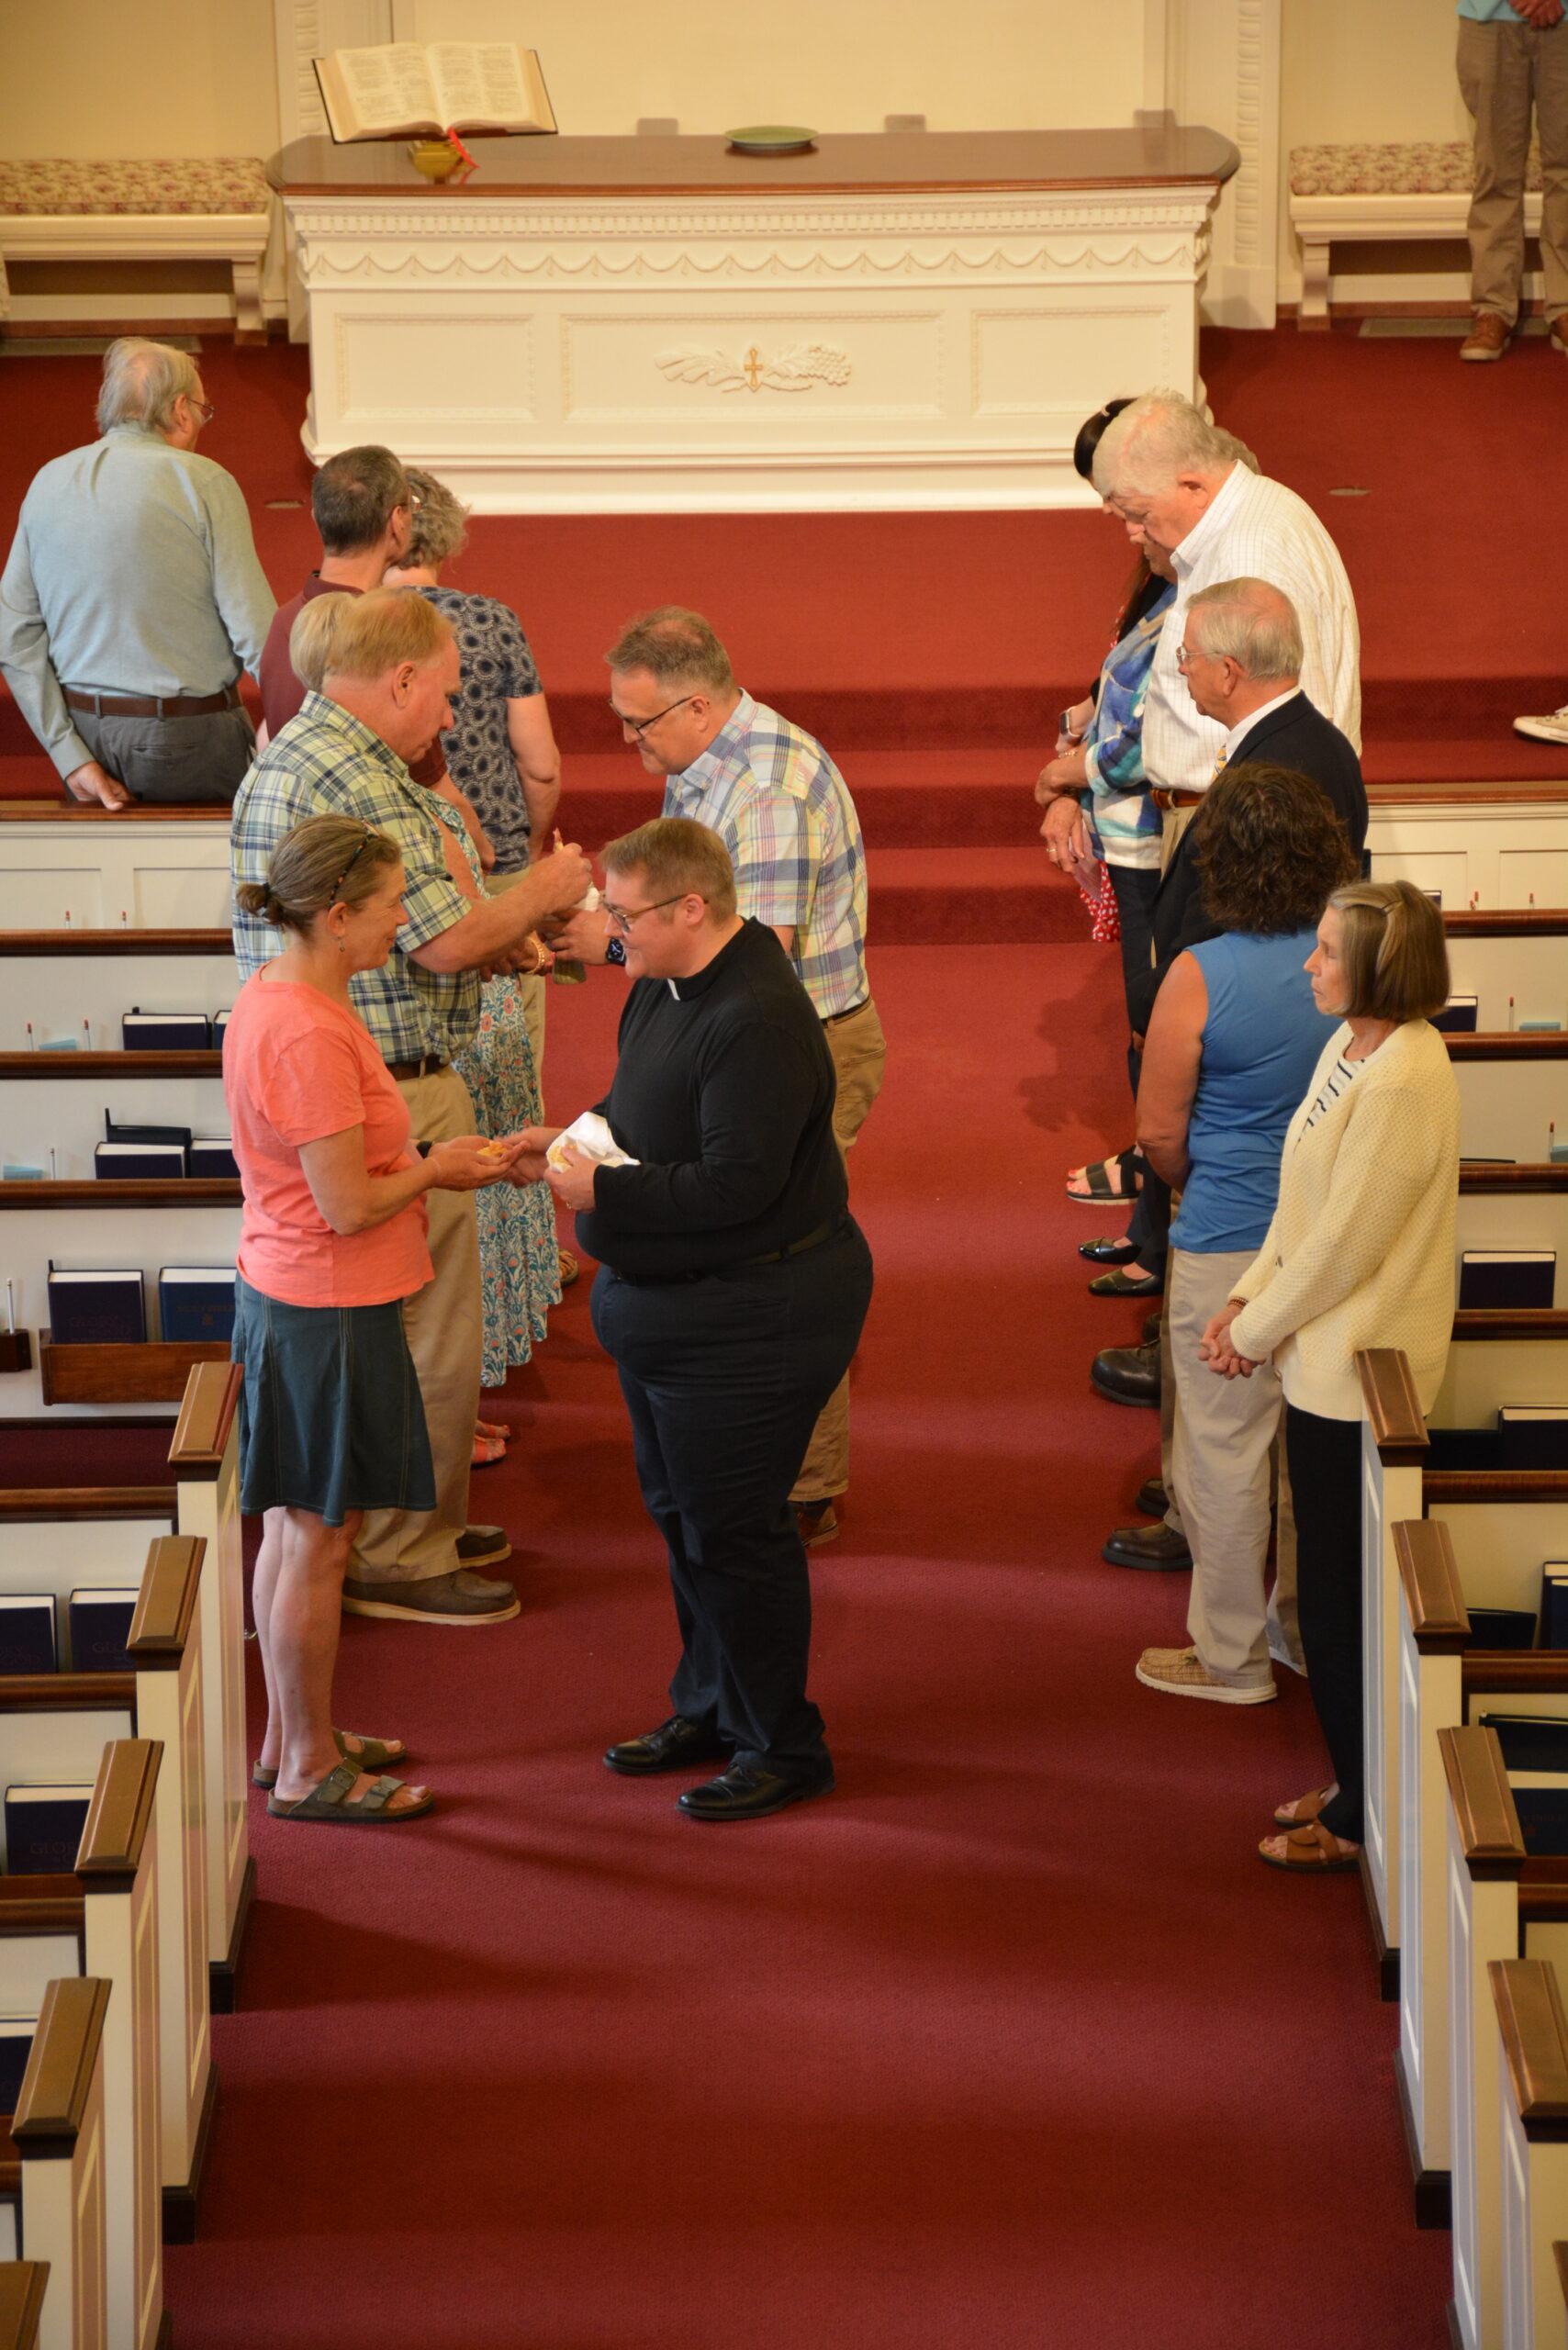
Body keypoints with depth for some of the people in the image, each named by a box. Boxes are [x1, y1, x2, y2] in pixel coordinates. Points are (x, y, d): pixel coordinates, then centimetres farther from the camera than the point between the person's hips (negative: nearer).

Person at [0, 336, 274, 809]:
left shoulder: (47, 483, 6)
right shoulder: (204, 482, -9)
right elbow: (255, 632, -13)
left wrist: (71, 757, 2)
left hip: (85, 728, 5)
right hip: (185, 737, -5)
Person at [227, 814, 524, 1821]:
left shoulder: (278, 998, 6)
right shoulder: (307, 1036, -26)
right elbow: (349, 1205, -23)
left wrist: (427, 1162, 6)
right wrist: (436, 1168, -6)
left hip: (282, 1296, 10)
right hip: (328, 1313, -10)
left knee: (295, 1532, 19)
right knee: (317, 1541, 2)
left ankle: (291, 1739, 30)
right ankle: (308, 1768, 13)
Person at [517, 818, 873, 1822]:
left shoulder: (757, 1023, -27)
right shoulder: (665, 988, 5)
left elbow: (736, 1185, -30)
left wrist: (602, 1191, -22)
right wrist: (574, 1138, 2)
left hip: (749, 1318, -10)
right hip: (664, 1307, 11)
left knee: (733, 1531, -2)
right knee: (682, 1514, 20)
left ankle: (782, 1746, 12)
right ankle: (713, 1707, 36)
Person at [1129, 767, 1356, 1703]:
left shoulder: (1202, 976, -19)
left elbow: (1160, 1133, -11)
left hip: (1231, 1246, -5)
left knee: (1224, 1449, 8)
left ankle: (1231, 1654, 18)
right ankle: (1312, 1626, 33)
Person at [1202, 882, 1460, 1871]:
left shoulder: (1402, 1085, -25)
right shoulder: (1351, 1047, 6)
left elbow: (1342, 1242, -21)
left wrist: (1258, 1331, -9)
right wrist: (1248, 1300, 4)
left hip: (1359, 1373, -10)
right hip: (1325, 1358, 10)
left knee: (1342, 1603, 1)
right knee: (1334, 1594, 18)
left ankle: (1362, 1818, 13)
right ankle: (1356, 1789, 30)